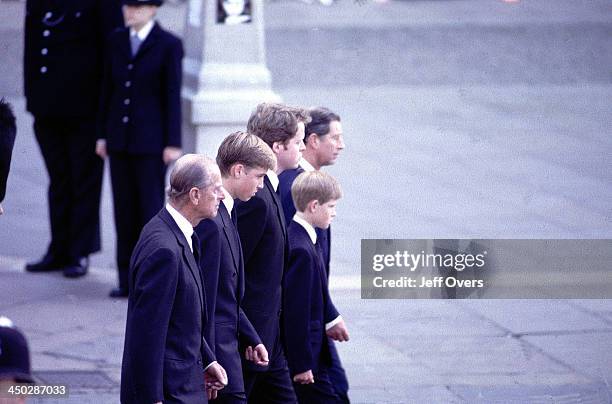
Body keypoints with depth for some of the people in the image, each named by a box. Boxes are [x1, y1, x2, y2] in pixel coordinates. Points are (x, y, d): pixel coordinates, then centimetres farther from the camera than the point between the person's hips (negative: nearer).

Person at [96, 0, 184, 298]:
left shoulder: (168, 45, -6)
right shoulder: (117, 41, 8)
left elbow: (173, 95, -7)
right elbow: (108, 89, 12)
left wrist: (173, 143, -9)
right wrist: (103, 134, 10)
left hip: (150, 139, -5)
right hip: (120, 137, 5)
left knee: (150, 206, -5)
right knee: (125, 208, 6)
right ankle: (128, 280, 11)